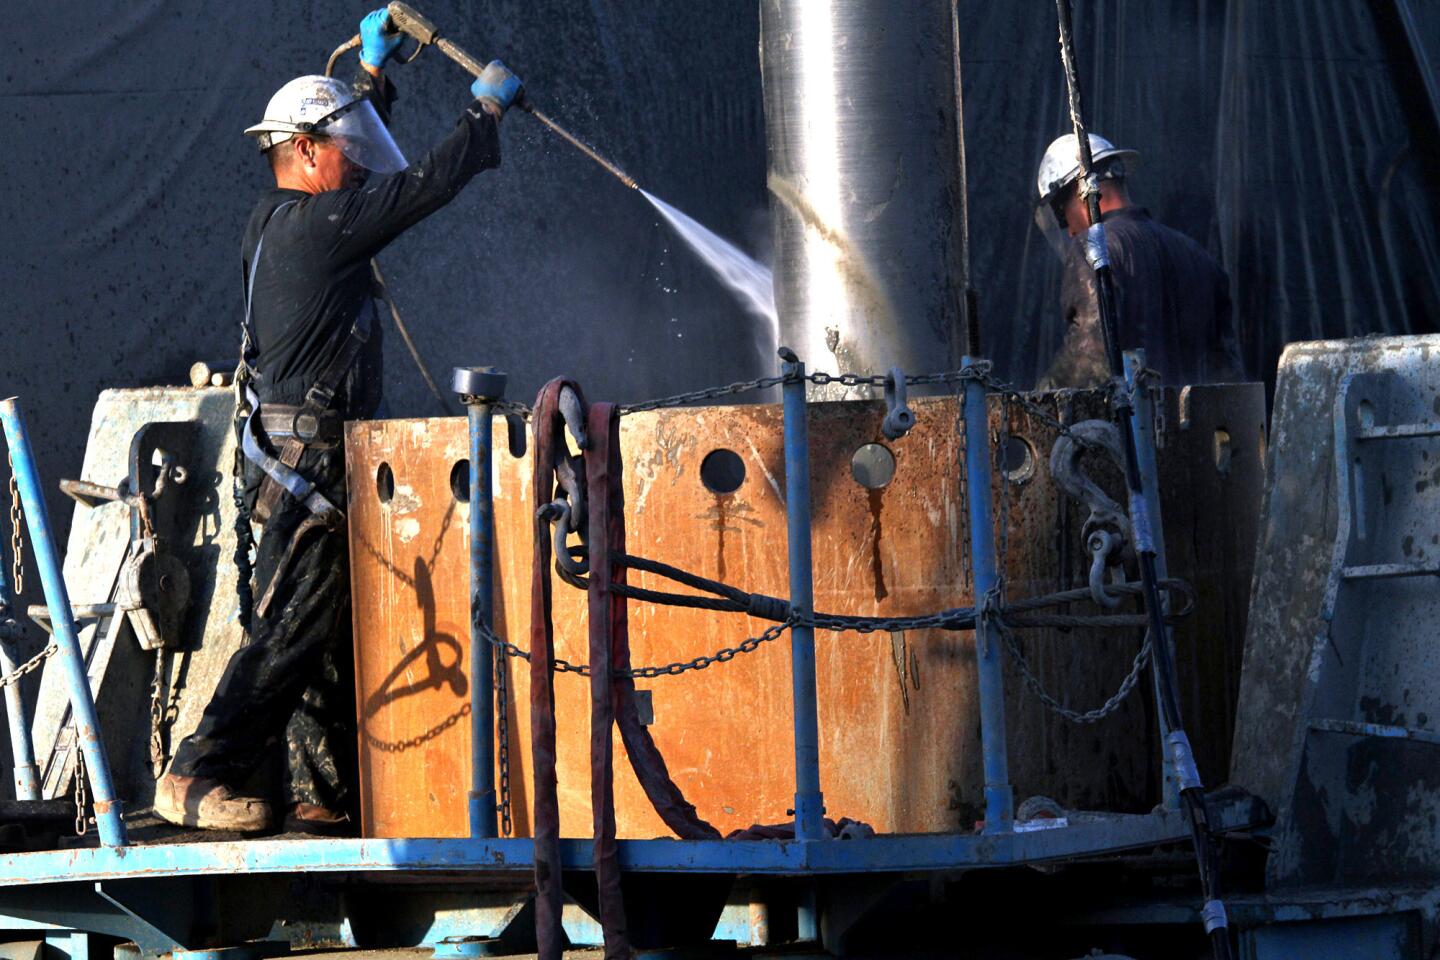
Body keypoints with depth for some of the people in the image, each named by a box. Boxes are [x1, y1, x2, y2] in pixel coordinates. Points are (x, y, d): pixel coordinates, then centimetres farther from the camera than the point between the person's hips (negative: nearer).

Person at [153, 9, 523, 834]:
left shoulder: (275, 222, 13)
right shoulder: (319, 226, -15)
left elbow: (370, 171, 32)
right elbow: (424, 186, -13)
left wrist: (376, 73, 36)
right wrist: (487, 111, 2)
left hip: (295, 460, 10)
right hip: (312, 465, -10)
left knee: (333, 638, 12)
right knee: (292, 627, -12)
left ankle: (327, 794, 14)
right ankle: (197, 780, -15)